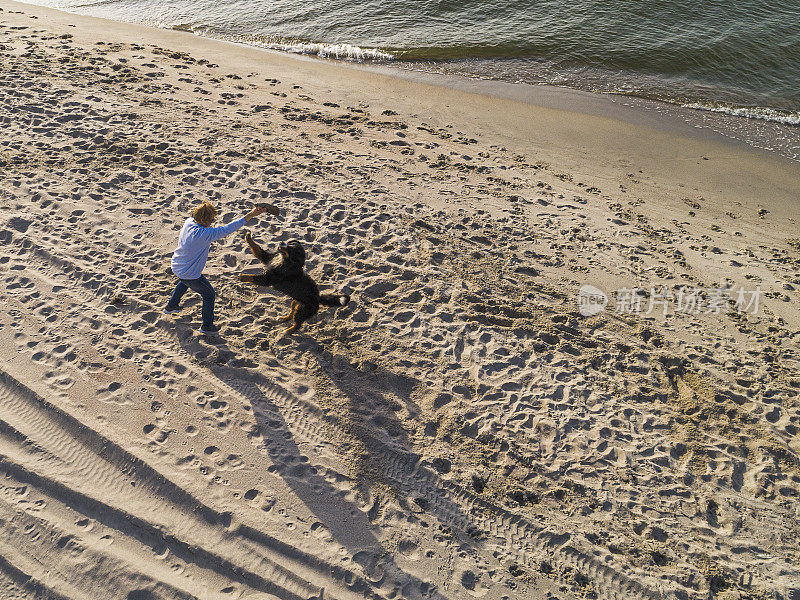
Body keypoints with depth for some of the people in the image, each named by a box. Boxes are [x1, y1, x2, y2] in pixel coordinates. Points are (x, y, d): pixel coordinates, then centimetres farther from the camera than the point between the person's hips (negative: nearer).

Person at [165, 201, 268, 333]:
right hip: (190, 274, -8)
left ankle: (170, 306, 57)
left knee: (184, 282, 41)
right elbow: (228, 229, -36)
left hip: (176, 266, 9)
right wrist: (251, 215, -37)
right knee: (209, 295, 14)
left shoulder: (189, 222, -9)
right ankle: (207, 326, 28)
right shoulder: (204, 234, -33)